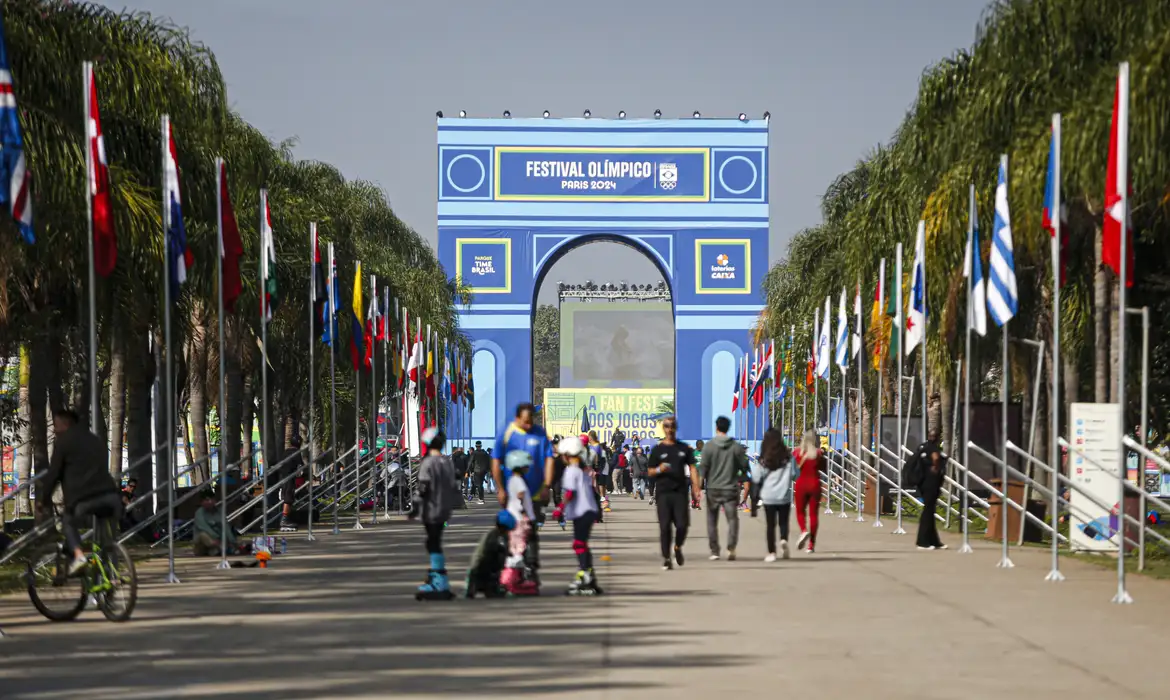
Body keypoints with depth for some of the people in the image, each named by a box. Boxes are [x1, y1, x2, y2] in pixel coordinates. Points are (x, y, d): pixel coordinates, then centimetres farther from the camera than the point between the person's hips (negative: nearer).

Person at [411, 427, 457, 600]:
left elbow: (423, 489, -17)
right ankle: (436, 579, 24)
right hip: (444, 511, 8)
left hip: (431, 510, -8)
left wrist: (416, 508, -9)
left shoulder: (428, 463, -15)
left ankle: (441, 584, -7)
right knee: (435, 543, 17)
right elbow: (452, 487, 15)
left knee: (434, 545, -5)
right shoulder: (448, 462, 9)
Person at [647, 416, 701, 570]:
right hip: (663, 492, -1)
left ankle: (678, 548, 26)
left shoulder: (684, 448, 10)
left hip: (680, 491, 1)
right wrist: (659, 470, -15)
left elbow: (692, 468, 8)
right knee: (665, 526, -4)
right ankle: (666, 558, 4)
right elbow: (650, 472, 7)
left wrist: (696, 487, -4)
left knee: (682, 525, -4)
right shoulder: (657, 449, 6)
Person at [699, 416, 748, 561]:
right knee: (732, 519, 0)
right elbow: (744, 467, 2)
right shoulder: (736, 447, -3)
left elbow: (703, 468, -8)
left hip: (713, 489, 0)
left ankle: (714, 551, 14)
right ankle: (731, 547, -20)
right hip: (730, 488, 0)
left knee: (712, 521, 12)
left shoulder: (708, 446, -7)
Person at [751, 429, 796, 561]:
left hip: (768, 496, 0)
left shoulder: (763, 459, -4)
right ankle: (784, 540, -16)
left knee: (771, 525, 6)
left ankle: (771, 553, 3)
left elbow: (756, 478, -1)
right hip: (784, 496, 1)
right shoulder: (788, 457, -3)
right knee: (783, 522, 13)